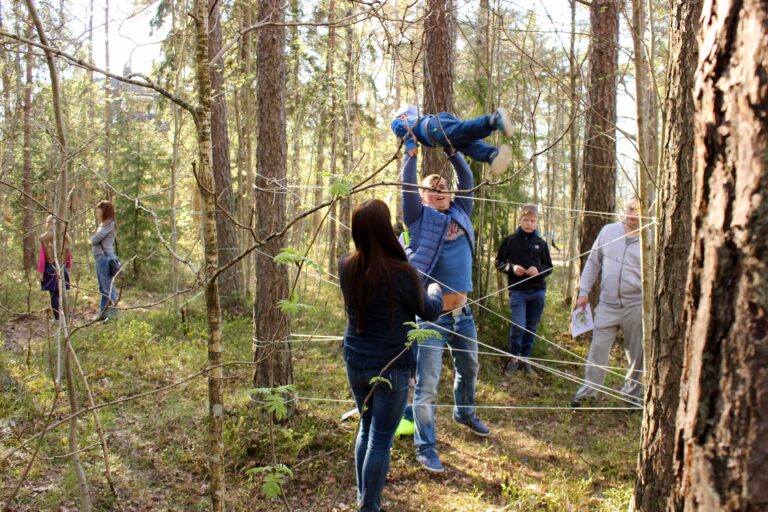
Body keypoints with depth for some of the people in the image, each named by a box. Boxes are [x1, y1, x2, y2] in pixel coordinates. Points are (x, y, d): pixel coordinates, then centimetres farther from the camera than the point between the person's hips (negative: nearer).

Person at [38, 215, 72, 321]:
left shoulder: (44, 239, -8)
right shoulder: (66, 237, 1)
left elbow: (42, 257, -8)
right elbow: (69, 256, 6)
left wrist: (41, 271, -3)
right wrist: (67, 268, 17)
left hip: (50, 269, -3)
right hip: (62, 269, 3)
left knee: (54, 294, 1)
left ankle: (57, 318, 2)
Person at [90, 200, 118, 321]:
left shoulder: (109, 224, -11)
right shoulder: (104, 224, 18)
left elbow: (94, 240, -14)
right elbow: (95, 240, 16)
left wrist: (93, 238, 5)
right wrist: (95, 238, -3)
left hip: (105, 258, -10)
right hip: (100, 258, 10)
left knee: (108, 287, -8)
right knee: (103, 288, 13)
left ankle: (113, 314, -5)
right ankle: (103, 313, 19)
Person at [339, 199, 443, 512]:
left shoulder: (346, 267, -7)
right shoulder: (401, 273, -22)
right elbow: (429, 312, -4)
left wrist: (403, 257, 28)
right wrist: (435, 292, 17)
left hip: (355, 363, 6)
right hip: (391, 367, -6)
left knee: (366, 428, 23)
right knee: (381, 439, 6)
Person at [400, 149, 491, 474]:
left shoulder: (460, 214, 9)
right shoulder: (420, 218, -4)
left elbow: (466, 178, 9)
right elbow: (407, 185, -15)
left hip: (462, 313, 6)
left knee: (469, 369, 26)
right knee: (427, 385, -4)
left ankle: (465, 414, 51)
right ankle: (425, 447, 7)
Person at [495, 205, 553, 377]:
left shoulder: (541, 243, 6)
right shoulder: (510, 240, 1)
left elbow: (549, 267, 10)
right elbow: (499, 262, 6)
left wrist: (538, 270, -11)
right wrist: (512, 267, -13)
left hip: (538, 291, 3)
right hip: (517, 290, -2)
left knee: (531, 327, 9)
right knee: (518, 326, -10)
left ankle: (526, 359, 23)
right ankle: (514, 358, 9)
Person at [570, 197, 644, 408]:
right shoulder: (609, 231, 4)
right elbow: (593, 263, 11)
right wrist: (584, 292, 8)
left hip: (635, 306, -1)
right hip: (607, 305, 2)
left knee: (636, 354, 10)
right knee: (598, 349, 2)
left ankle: (634, 393, 26)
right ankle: (588, 390, 11)